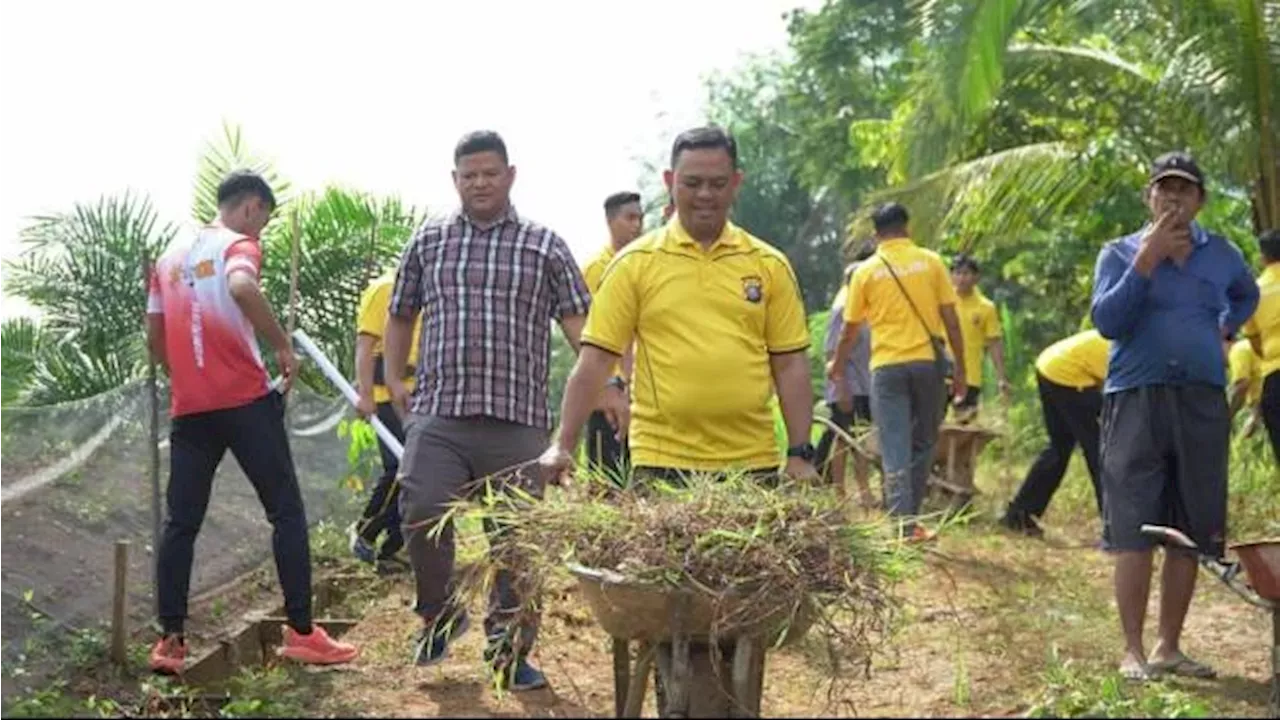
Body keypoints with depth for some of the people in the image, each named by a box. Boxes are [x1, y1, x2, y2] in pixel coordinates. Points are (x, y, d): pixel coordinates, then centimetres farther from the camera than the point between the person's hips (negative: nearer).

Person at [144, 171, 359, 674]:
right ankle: (300, 632, 1)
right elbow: (241, 289, -27)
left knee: (181, 523, 9)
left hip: (189, 408, 6)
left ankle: (169, 641, 6)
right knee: (286, 511, 2)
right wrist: (283, 346, -18)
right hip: (245, 400, -6)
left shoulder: (171, 255, 18)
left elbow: (155, 339, 20)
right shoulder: (238, 245, -3)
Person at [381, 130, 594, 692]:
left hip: (518, 420, -1)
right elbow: (400, 316, 24)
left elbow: (578, 322, 2)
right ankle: (439, 615, 15)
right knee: (422, 516, -14)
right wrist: (394, 378, 14)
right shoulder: (427, 242, 13)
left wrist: (602, 384, -11)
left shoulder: (544, 246, 7)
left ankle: (510, 652, 18)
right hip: (437, 415, 1)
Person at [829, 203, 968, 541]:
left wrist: (837, 366, 27)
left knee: (895, 451, 1)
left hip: (887, 366, 0)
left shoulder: (866, 271, 5)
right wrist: (960, 366, 9)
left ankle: (904, 524, -6)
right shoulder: (931, 262, 4)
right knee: (922, 444, 14)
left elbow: (850, 330, 10)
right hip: (928, 362, 1)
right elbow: (951, 319, 2)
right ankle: (909, 517, 16)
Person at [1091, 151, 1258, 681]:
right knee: (1133, 531, -6)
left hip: (1202, 403, 3)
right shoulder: (1120, 253, 3)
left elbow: (1247, 295, 33)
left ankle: (1169, 647, 16)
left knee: (1192, 532, 5)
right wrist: (1148, 258, -15)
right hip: (1137, 400, -3)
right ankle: (1133, 652, 0)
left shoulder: (1222, 254, 12)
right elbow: (1106, 321, -12)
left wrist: (1225, 329, 14)